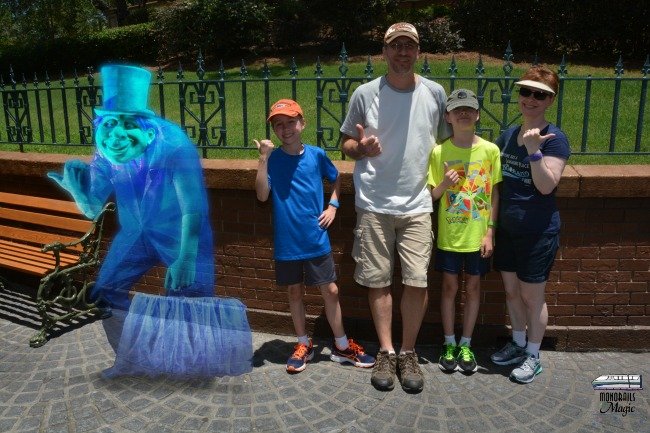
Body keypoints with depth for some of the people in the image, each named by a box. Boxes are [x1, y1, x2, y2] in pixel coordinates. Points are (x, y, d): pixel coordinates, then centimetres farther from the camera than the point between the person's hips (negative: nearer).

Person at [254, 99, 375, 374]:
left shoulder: (316, 155, -3)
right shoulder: (273, 159, -5)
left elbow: (336, 179, 15)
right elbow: (262, 195, -17)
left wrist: (332, 206, 2)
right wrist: (263, 159, -22)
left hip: (316, 240, 0)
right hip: (286, 243, 0)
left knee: (330, 291, 7)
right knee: (295, 292, 14)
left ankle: (342, 346, 25)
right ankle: (304, 345, 32)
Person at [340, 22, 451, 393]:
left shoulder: (435, 93, 5)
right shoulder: (365, 93, 0)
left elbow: (446, 140, 15)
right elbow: (346, 143, 7)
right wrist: (361, 148, -15)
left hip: (417, 205, 1)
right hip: (374, 204, -1)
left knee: (418, 282, -1)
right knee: (378, 281, 5)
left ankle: (408, 352, 20)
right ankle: (387, 352, 22)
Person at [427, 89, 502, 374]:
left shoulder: (490, 150, -4)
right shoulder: (439, 152, -5)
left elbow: (494, 193, 0)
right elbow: (431, 195, 1)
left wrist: (490, 232, -5)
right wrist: (444, 184, -21)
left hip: (478, 235, 1)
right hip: (449, 235, 0)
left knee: (473, 287, 11)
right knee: (450, 287, 9)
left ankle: (466, 345, 26)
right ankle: (449, 344, 25)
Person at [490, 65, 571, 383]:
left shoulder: (554, 138, -12)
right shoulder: (507, 136, 5)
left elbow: (547, 185, -20)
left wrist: (533, 149, -30)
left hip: (538, 232, -6)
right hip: (507, 228, 6)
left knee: (532, 296, 6)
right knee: (511, 290, 16)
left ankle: (533, 356, 25)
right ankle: (517, 344, 36)